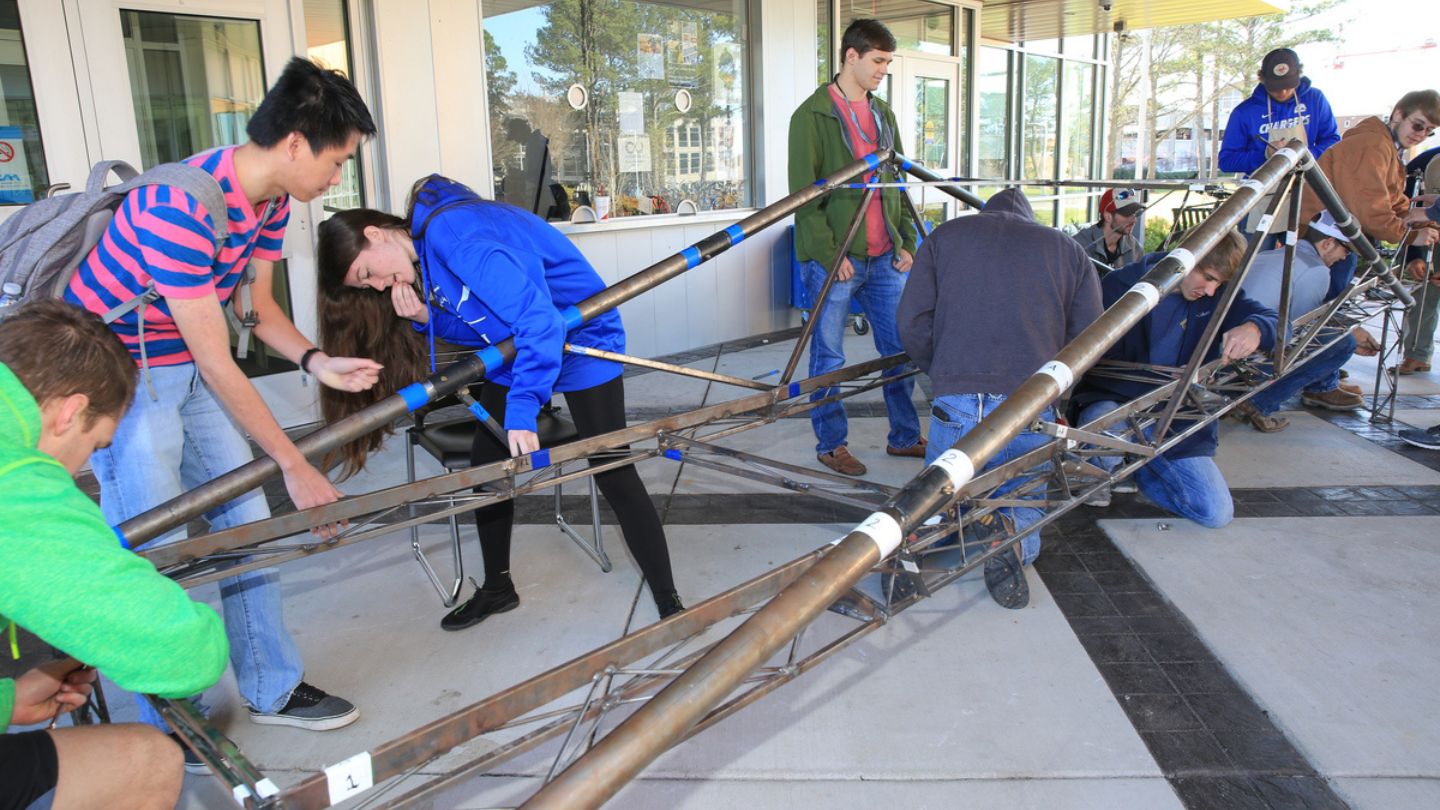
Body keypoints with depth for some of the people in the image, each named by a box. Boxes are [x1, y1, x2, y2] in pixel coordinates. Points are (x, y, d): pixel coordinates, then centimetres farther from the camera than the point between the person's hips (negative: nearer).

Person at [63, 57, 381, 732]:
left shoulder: (270, 197, -5)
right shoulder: (180, 210, -32)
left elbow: (258, 305, 6)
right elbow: (217, 366, -28)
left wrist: (316, 363, -14)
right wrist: (295, 467, -22)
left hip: (190, 366, 8)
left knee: (245, 524, 8)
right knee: (157, 553, -5)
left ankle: (273, 689, 20)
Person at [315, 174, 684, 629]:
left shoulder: (455, 233, -29)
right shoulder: (424, 249, 1)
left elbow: (538, 318, -36)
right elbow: (482, 328, 4)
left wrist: (522, 412, -40)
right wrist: (428, 317, -15)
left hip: (579, 336, -9)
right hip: (515, 348, 9)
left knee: (613, 475, -10)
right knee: (487, 461, 10)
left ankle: (670, 606, 1)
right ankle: (497, 588, 29)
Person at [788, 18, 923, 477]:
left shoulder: (883, 115, 15)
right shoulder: (812, 116, -6)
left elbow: (898, 183, 18)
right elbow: (803, 193, -10)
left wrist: (907, 242, 8)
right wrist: (830, 254, -16)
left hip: (884, 258, 6)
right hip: (833, 259, -6)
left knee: (901, 348, 10)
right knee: (829, 356, 3)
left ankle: (904, 437, 24)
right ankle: (831, 444, 16)